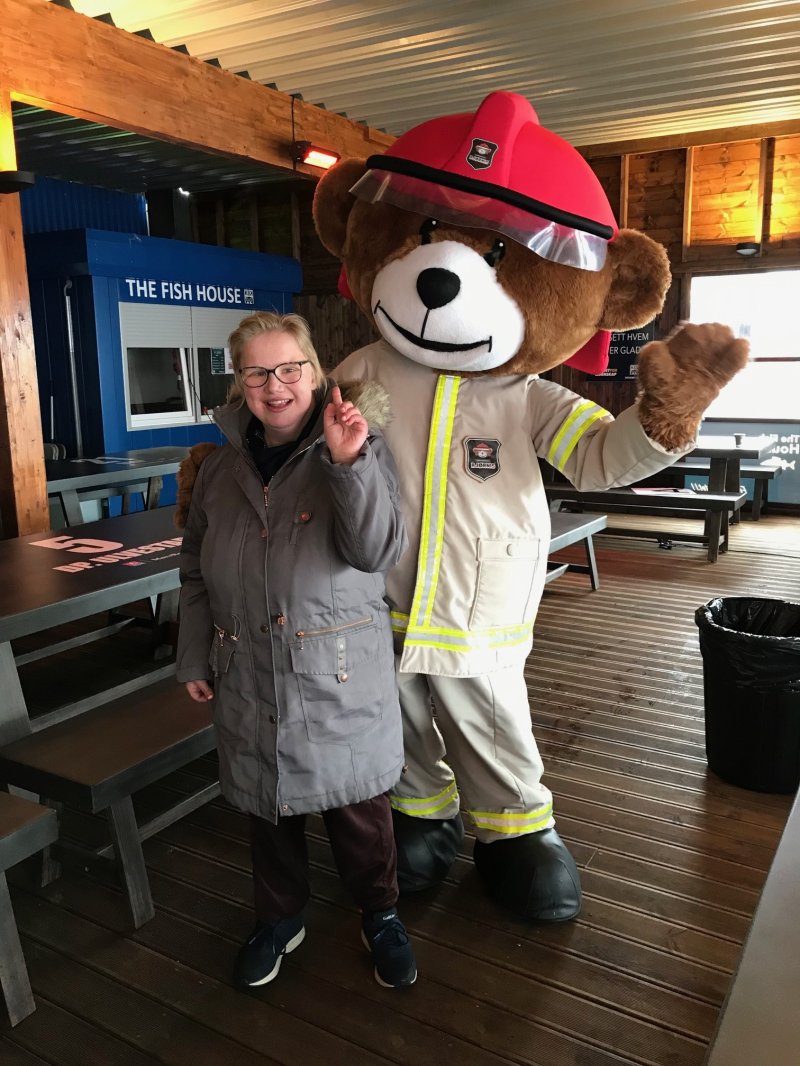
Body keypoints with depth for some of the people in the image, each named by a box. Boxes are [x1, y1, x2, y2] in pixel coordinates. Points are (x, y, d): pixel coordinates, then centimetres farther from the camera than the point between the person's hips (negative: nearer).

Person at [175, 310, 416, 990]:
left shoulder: (358, 449, -7)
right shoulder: (221, 468, 6)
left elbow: (378, 552, -20)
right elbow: (197, 574, 14)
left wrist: (349, 462, -31)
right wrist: (195, 658, 11)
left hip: (342, 676, -3)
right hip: (249, 674, 4)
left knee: (357, 803, 10)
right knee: (268, 804, 18)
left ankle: (380, 915, 37)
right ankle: (280, 919, 43)